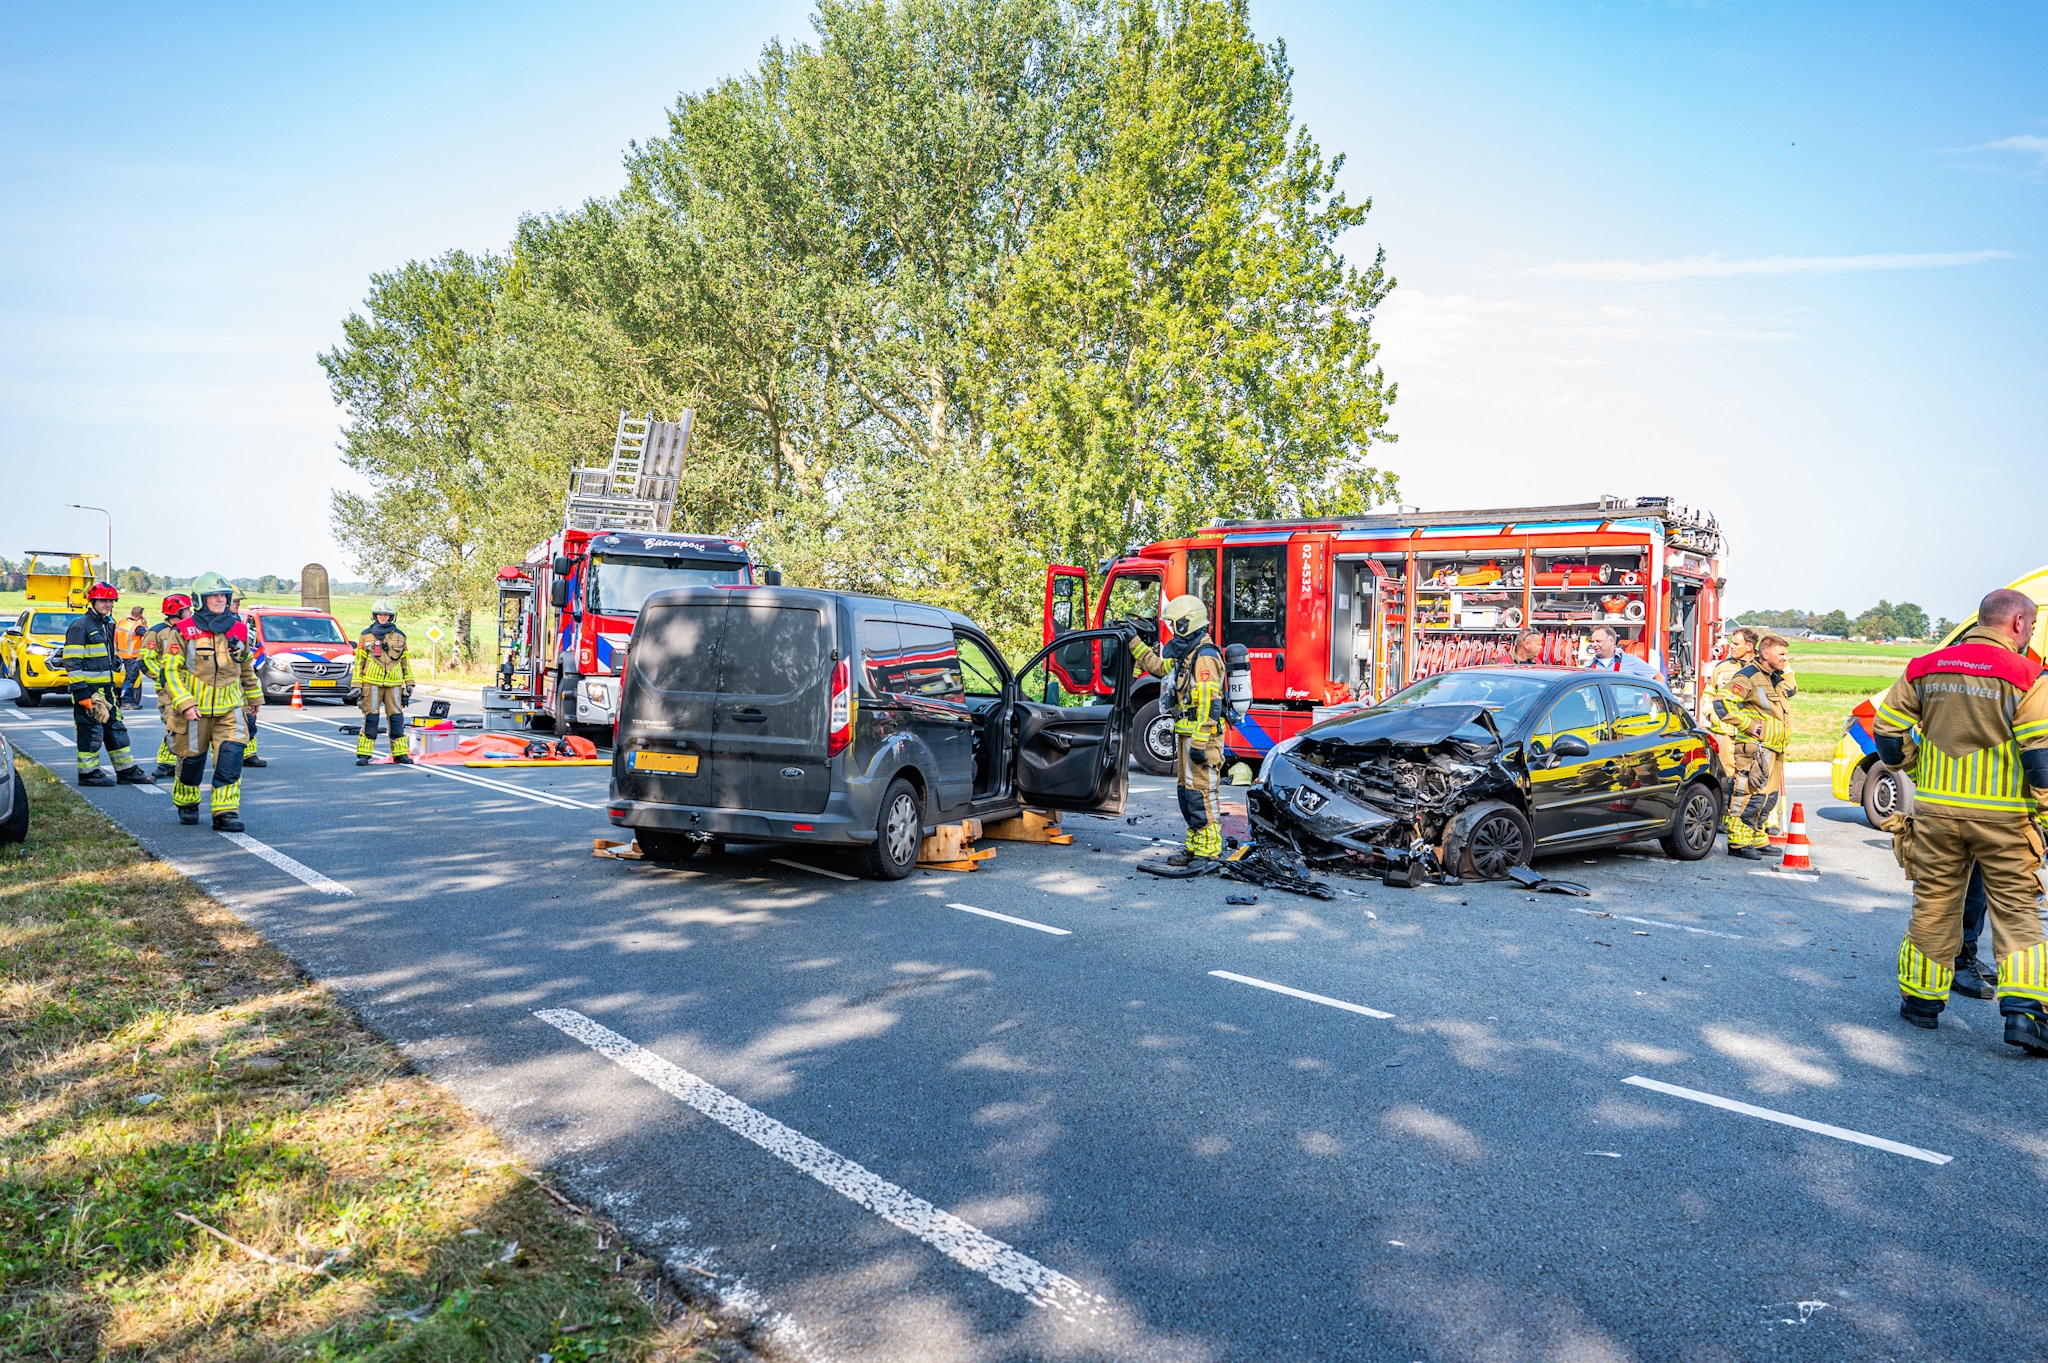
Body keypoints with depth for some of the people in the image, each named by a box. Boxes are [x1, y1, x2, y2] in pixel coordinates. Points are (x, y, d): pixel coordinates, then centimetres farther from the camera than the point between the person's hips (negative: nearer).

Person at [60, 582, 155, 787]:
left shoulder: (108, 626, 17)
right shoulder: (80, 626, -11)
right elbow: (72, 662, -16)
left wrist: (115, 687, 19)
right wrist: (81, 692, -21)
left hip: (106, 689, 9)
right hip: (89, 691, -9)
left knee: (116, 730, 10)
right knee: (91, 732, -3)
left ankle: (127, 770, 14)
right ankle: (88, 772, 6)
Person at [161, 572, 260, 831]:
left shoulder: (238, 629, 5)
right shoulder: (185, 631, -6)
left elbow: (247, 667, 20)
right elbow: (171, 670, -8)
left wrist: (254, 696, 28)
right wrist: (184, 703, -18)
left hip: (230, 707, 2)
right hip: (195, 708, -2)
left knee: (231, 756, -11)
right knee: (192, 758, 11)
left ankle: (226, 812, -8)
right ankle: (186, 804, 35)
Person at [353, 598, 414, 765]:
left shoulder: (400, 636, 10)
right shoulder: (366, 635, 5)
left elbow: (405, 662, 16)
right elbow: (359, 661, 6)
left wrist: (409, 683, 10)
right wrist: (357, 685, 0)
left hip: (394, 684, 2)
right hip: (372, 683, -2)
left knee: (397, 718, 2)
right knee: (370, 718, -3)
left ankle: (400, 753, 10)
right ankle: (363, 754, 2)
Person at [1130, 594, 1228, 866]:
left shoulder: (1205, 655, -16)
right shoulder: (1185, 653, 16)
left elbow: (1209, 703, -21)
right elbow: (1158, 666, 32)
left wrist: (1199, 741, -24)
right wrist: (1134, 641, 27)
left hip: (1201, 736, -10)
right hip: (1185, 734, 10)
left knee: (1200, 793, -8)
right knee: (1187, 791, 14)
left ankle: (1209, 851, -4)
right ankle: (1194, 846, 21)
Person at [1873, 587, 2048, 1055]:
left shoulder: (1924, 669, 5)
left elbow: (1888, 730, 10)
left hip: (1936, 808, 4)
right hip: (2002, 816, -3)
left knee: (1933, 906, 13)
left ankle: (1921, 999, 22)